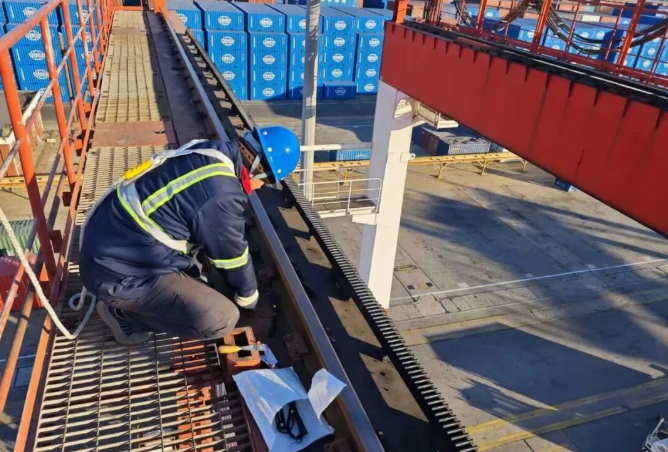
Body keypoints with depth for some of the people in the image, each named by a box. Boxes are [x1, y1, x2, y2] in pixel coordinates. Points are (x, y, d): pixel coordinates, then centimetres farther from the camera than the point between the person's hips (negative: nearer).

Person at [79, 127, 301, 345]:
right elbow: (232, 255, -8)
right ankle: (123, 311, 2)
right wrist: (249, 295, 12)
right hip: (118, 271, -9)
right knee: (221, 320, -14)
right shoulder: (220, 195, -25)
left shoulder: (204, 152, 2)